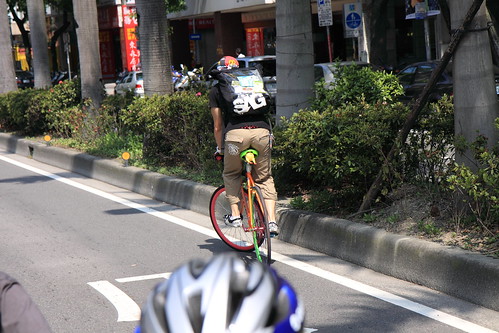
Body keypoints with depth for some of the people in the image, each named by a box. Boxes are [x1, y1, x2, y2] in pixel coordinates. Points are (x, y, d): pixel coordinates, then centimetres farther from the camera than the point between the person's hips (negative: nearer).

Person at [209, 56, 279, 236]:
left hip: (236, 133, -2)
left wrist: (220, 148, 37)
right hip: (262, 131, 2)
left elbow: (218, 126, 22)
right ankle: (272, 221, 7)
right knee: (265, 177, 17)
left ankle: (235, 214, 17)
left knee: (231, 174, 23)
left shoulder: (216, 90, 21)